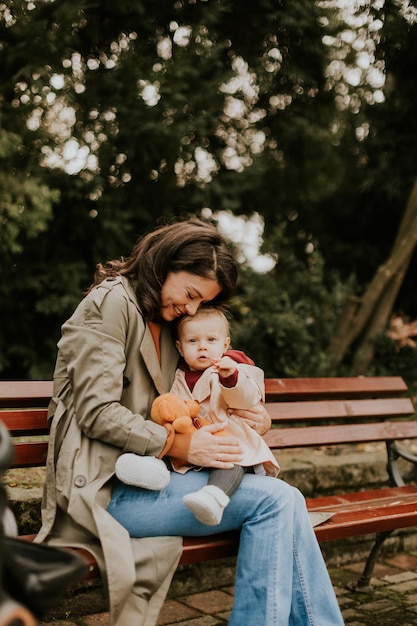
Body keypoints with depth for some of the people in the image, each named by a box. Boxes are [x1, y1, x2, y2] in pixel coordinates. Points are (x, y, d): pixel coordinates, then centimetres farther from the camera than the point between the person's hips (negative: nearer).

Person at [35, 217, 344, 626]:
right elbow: (97, 412, -14)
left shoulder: (165, 322, 20)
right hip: (106, 489, -8)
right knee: (276, 500, -20)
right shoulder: (111, 303, -6)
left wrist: (255, 420, 7)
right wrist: (180, 445, -15)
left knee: (284, 501, -13)